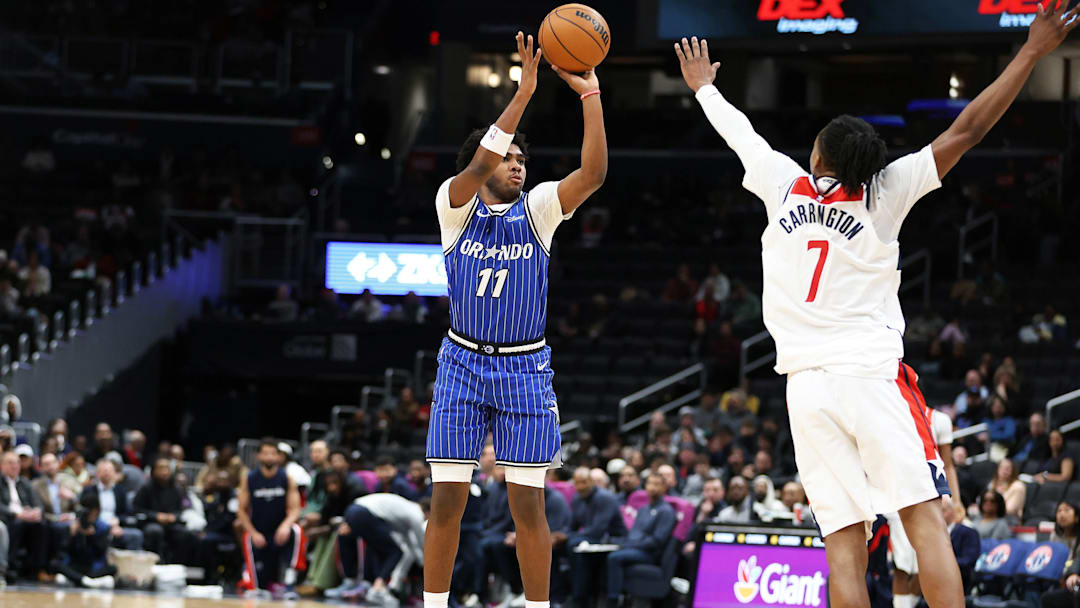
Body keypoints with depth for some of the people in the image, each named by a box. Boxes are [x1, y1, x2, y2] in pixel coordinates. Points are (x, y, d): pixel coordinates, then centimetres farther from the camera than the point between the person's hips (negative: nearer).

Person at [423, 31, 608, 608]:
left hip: (525, 370, 1)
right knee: (447, 500, -1)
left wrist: (590, 93, -21)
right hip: (463, 363, -1)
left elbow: (594, 172, -13)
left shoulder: (538, 208, 2)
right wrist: (524, 92, -30)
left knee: (527, 504, -1)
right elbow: (479, 163, -24)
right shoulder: (456, 204, -3)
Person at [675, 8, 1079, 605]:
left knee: (844, 542, -3)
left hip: (807, 386, 3)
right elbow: (966, 131, 0)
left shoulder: (785, 185, 8)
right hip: (873, 375, -3)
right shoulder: (883, 196, 2)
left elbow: (737, 131, 27)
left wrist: (703, 86, 48)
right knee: (924, 519, -9)